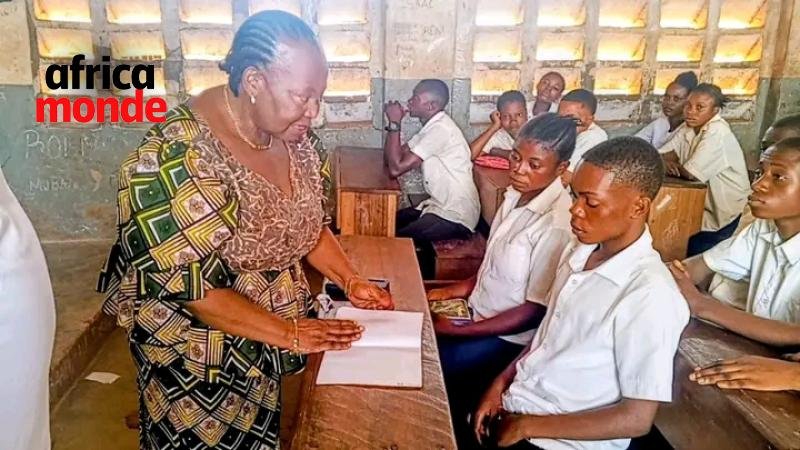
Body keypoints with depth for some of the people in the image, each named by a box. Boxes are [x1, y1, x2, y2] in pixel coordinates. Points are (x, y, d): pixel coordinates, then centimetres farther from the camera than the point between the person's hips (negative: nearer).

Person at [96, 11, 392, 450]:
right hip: (200, 363, -6)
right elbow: (189, 286, -28)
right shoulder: (178, 158, -28)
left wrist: (351, 281, -4)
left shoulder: (288, 136, -6)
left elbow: (308, 223, 7)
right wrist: (288, 333, -23)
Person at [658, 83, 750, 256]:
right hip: (698, 206, 7)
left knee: (696, 256, -1)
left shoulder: (718, 133, -22)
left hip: (722, 211, -7)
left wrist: (672, 160, -10)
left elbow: (691, 173, -28)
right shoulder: (688, 127, 2)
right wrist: (667, 161, -25)